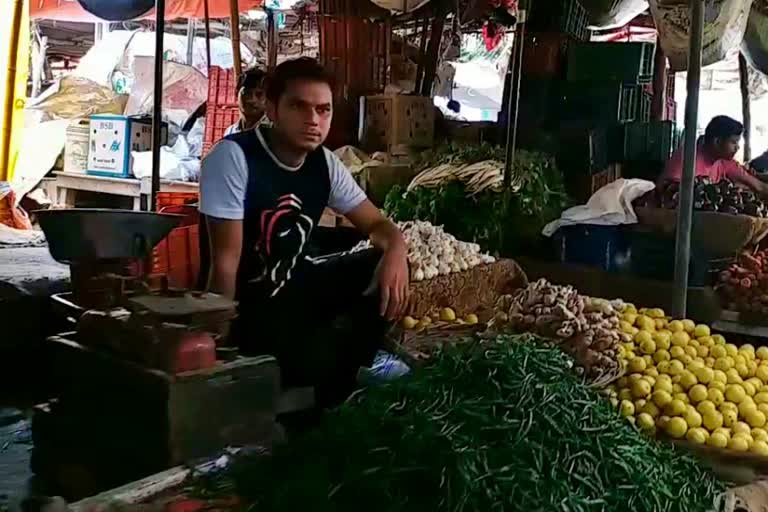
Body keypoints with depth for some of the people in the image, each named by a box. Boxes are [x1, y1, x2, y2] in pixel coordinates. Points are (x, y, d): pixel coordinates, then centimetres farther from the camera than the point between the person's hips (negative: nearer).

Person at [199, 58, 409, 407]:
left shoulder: (325, 163, -2)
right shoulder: (233, 156, -22)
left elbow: (378, 224, 5)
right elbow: (226, 261, -22)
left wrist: (396, 252, -19)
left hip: (296, 286, 7)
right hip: (248, 299, -7)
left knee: (388, 269, -9)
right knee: (314, 362, -31)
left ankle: (341, 380, 5)